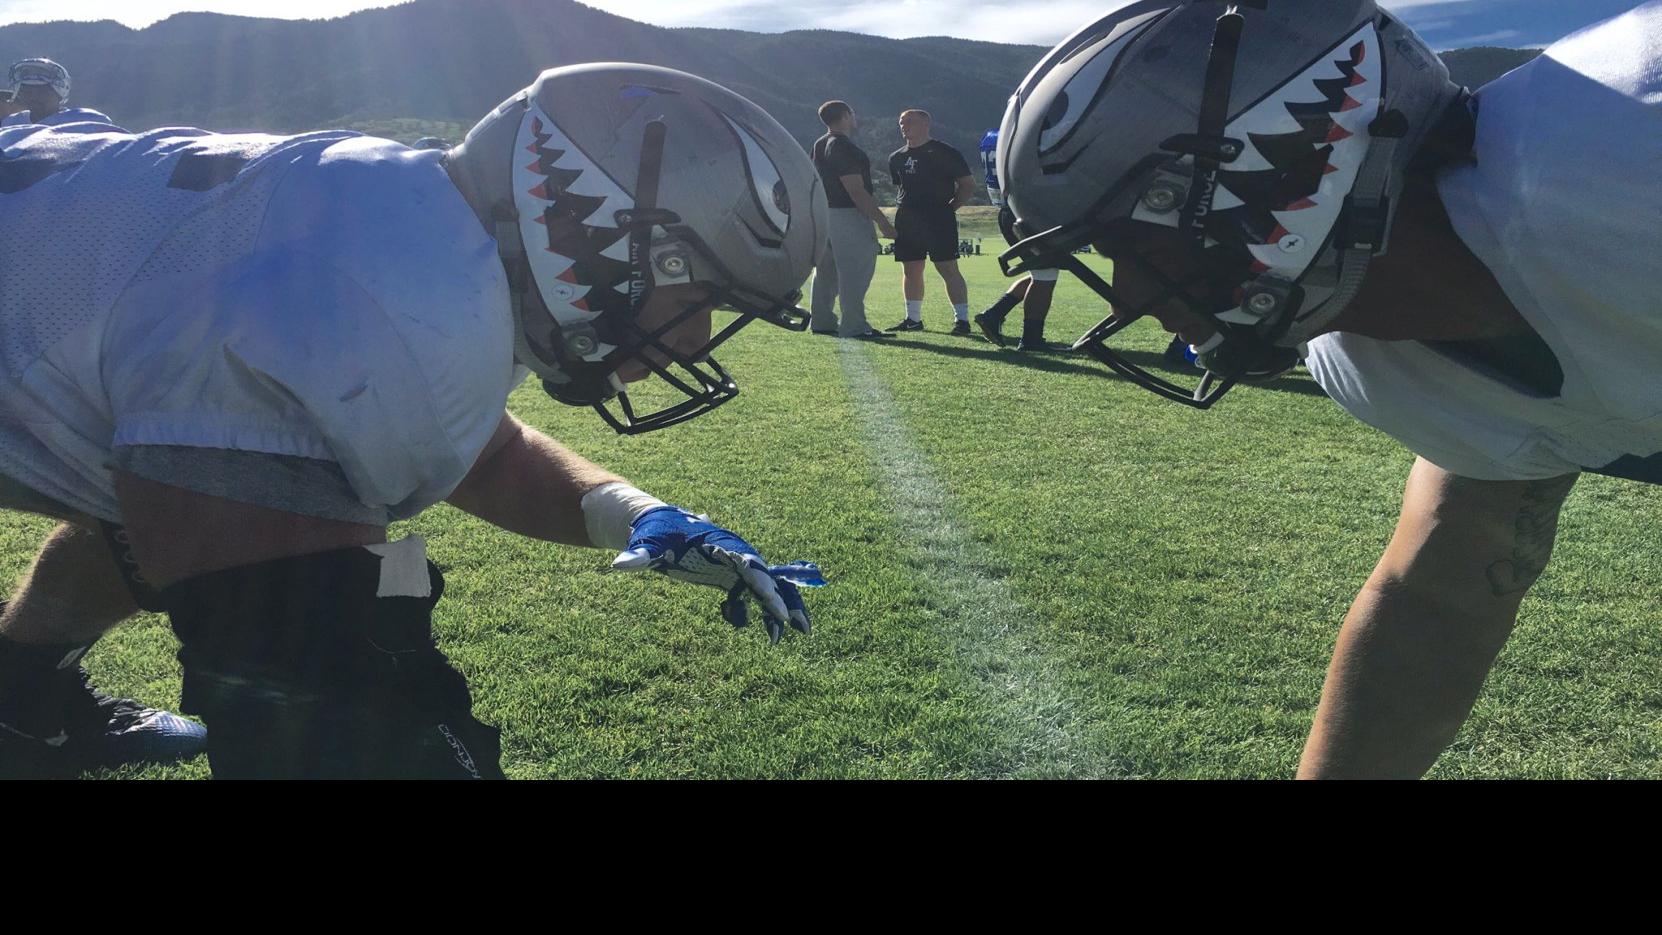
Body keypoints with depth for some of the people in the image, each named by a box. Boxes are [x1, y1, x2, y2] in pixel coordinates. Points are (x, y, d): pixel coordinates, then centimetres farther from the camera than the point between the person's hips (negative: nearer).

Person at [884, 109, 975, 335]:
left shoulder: (944, 153, -3)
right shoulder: (897, 158, 16)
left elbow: (968, 185, 0)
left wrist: (950, 207, -7)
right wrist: (904, 207, 13)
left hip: (939, 221, -6)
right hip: (906, 221, 6)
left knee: (948, 269, -9)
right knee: (911, 271, 9)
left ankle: (962, 319, -7)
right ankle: (913, 319, 19)